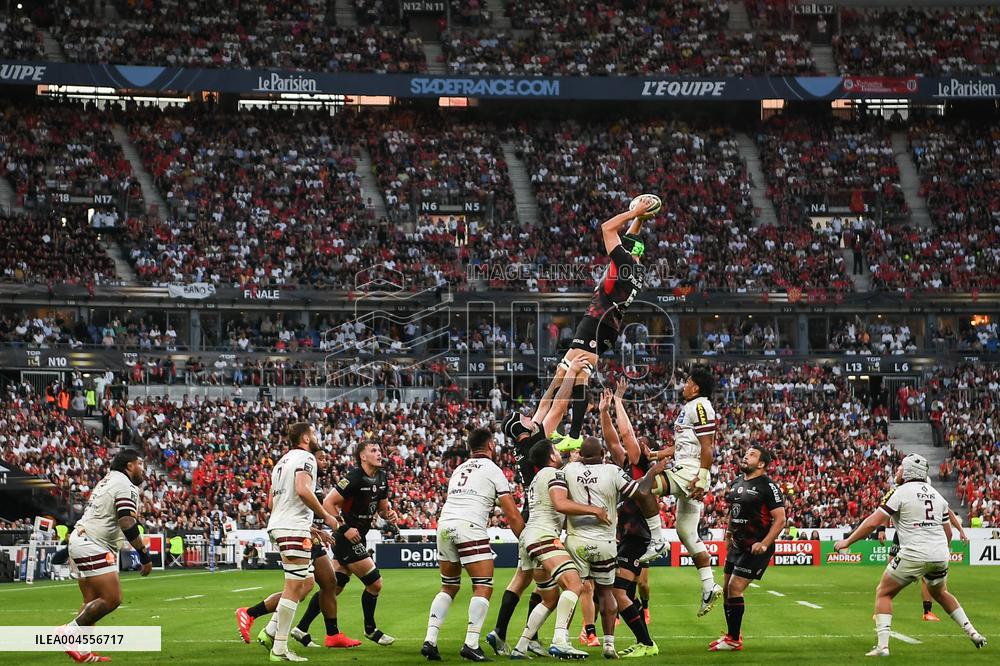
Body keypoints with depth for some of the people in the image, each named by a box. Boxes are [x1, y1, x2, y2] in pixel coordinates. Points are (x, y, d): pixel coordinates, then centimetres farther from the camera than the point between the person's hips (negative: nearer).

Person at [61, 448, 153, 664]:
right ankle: (70, 631, -8)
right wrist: (145, 555, -17)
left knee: (93, 602, 10)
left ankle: (82, 651, 4)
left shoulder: (109, 480, 21)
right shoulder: (125, 486, -11)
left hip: (80, 540, 11)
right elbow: (127, 524, -20)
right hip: (92, 547, -11)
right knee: (111, 599, -13)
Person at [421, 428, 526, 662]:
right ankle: (471, 644, -13)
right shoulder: (493, 471, 8)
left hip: (444, 525, 6)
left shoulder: (458, 470, 26)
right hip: (470, 528, -6)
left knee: (449, 587, 18)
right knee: (483, 587, -1)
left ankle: (429, 641, 7)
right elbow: (513, 516, 5)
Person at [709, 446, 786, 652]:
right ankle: (732, 634, 24)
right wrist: (728, 535, 20)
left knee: (734, 588, -12)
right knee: (726, 589, 10)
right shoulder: (737, 482, 11)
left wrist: (764, 544, -24)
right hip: (737, 546, 8)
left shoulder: (768, 487, -14)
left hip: (756, 548, -8)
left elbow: (780, 519, -17)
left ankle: (734, 640, -3)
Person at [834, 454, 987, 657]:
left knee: (883, 593, 7)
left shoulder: (902, 492, -4)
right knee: (939, 592, 31)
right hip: (940, 555, 6)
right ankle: (973, 633, 25)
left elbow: (874, 522, -8)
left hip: (914, 554, -6)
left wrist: (848, 541, 1)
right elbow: (948, 532, 20)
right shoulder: (936, 494, 15)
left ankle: (882, 645, -6)